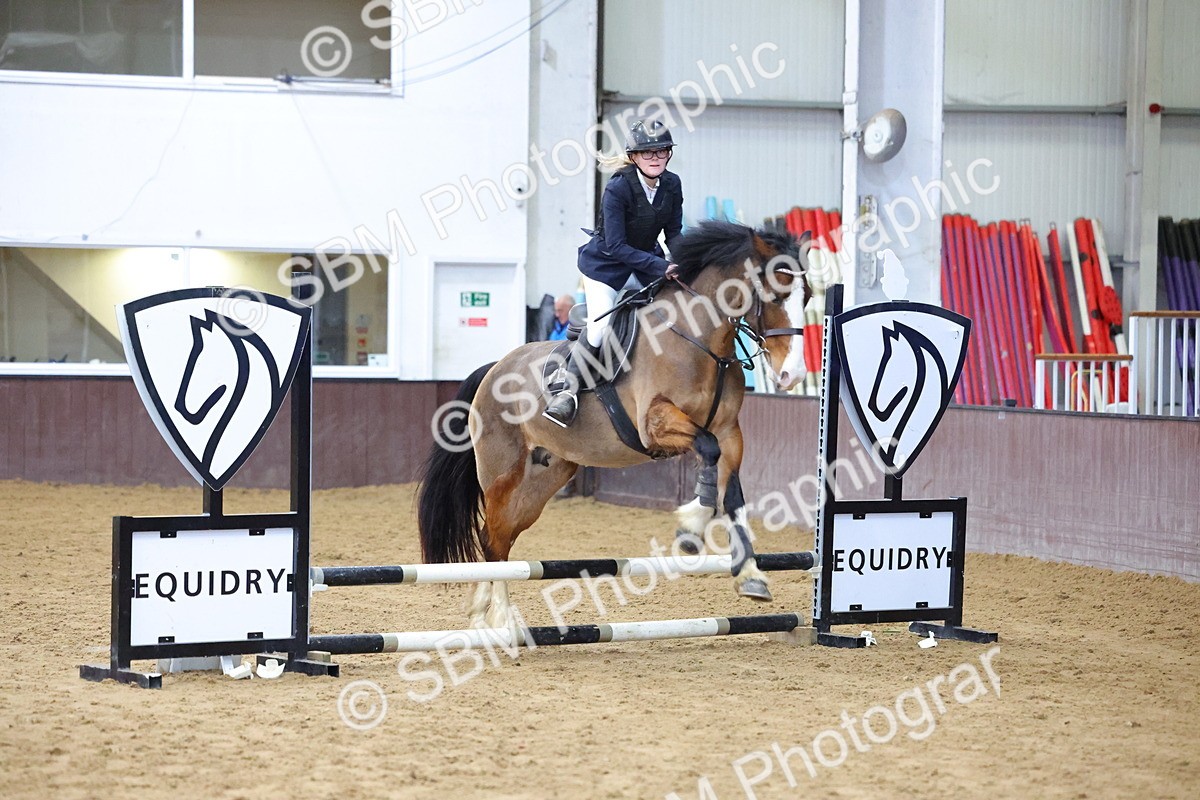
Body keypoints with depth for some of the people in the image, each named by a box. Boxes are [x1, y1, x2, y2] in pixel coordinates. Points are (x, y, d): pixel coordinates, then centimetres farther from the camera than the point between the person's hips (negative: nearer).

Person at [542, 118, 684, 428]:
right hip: (606, 262, -6)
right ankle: (566, 389, -8)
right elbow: (615, 246, -28)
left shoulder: (672, 185, -9)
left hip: (647, 259, 6)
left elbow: (674, 234, 2)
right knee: (599, 328, -19)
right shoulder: (618, 189, -27)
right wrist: (661, 267, -35)